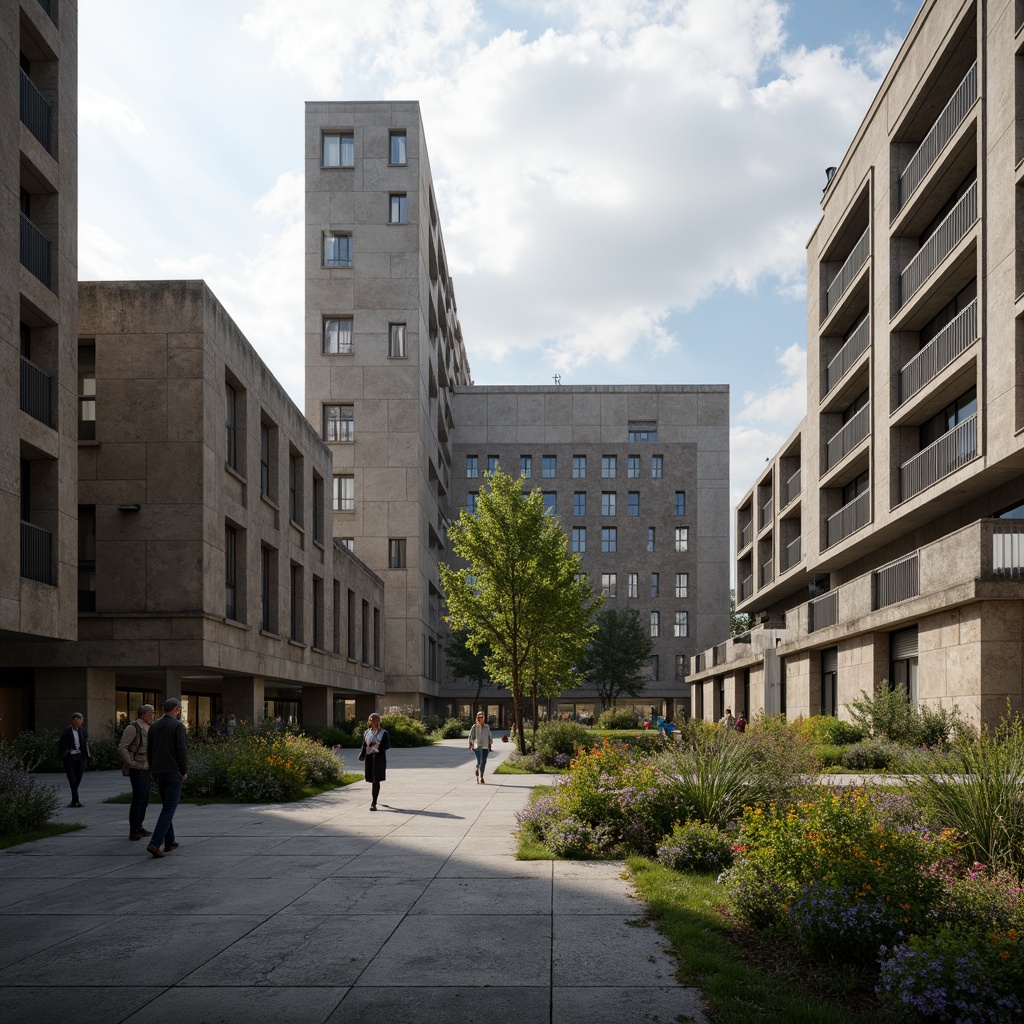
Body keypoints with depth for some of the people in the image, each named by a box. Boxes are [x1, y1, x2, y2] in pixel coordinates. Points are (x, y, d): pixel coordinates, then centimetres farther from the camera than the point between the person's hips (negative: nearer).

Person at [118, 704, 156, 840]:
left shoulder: (147, 729, 14)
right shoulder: (133, 728, -14)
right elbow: (122, 748, -20)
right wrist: (131, 763, -20)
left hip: (145, 768, 9)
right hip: (137, 769, -9)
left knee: (144, 799, 13)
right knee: (138, 799, -8)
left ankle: (139, 827, 22)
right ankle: (133, 831, -3)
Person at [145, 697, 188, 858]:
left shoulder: (154, 726, 8)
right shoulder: (178, 726, -11)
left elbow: (149, 751, 10)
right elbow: (182, 750, -16)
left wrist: (153, 770, 17)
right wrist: (184, 771, -5)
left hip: (158, 772, 7)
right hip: (174, 772, -7)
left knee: (167, 807, 18)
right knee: (169, 809, -5)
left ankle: (169, 842, 20)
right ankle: (154, 844, -16)